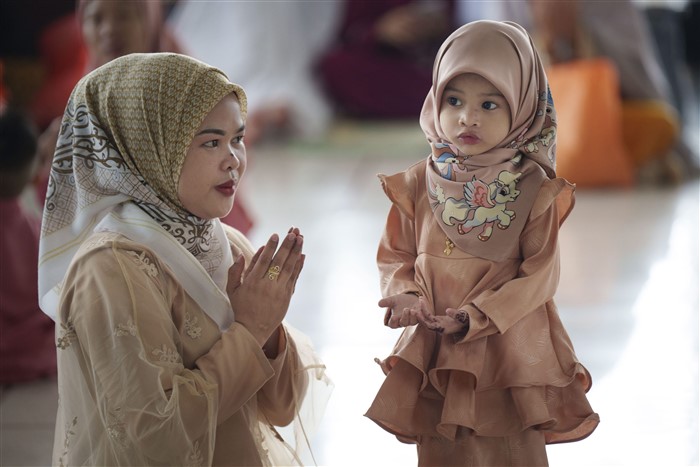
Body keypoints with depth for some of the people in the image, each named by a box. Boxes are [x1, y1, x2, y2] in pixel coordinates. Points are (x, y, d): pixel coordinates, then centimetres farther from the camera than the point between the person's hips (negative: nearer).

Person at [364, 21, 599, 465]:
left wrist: (477, 317, -20)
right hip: (434, 353, 2)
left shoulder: (533, 190, -8)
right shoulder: (419, 185, 0)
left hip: (510, 353, -2)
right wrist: (405, 297, -16)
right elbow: (396, 256, 5)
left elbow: (539, 275, -10)